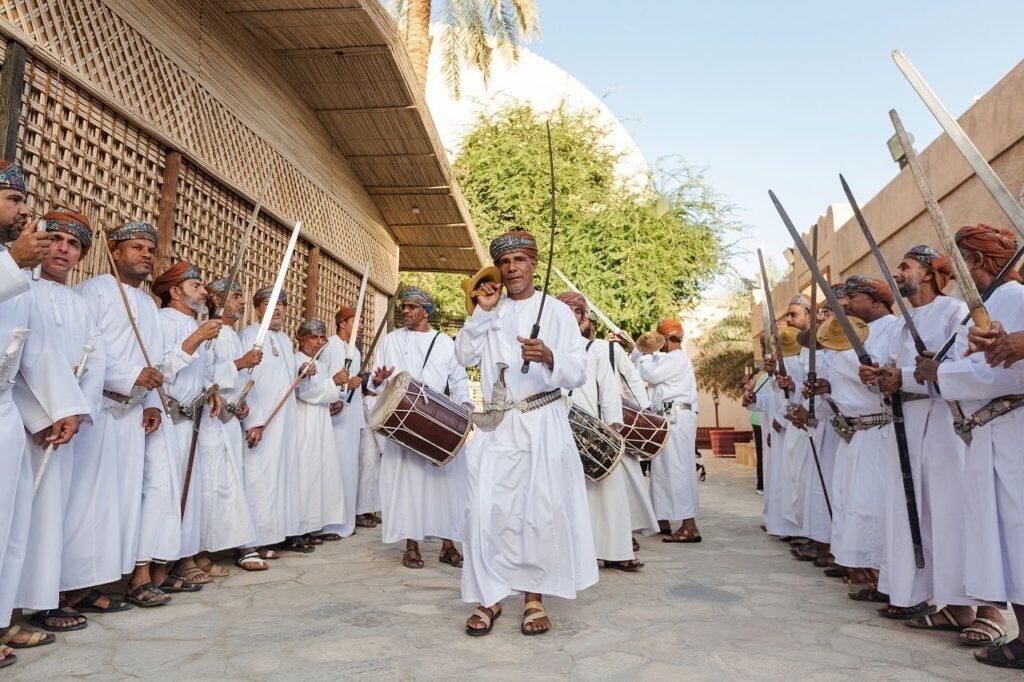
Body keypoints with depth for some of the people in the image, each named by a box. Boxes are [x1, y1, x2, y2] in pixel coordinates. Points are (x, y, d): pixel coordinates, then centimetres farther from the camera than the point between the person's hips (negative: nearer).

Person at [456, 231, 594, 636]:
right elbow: (465, 357, 0)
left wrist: (549, 358, -25)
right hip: (497, 425, 2)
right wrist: (481, 312, -6)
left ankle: (535, 597, 14)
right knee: (488, 510, -3)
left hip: (543, 424, -2)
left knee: (542, 511, 0)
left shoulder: (557, 312, 1)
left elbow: (578, 374, -5)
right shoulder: (490, 312, 11)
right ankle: (489, 597, 11)